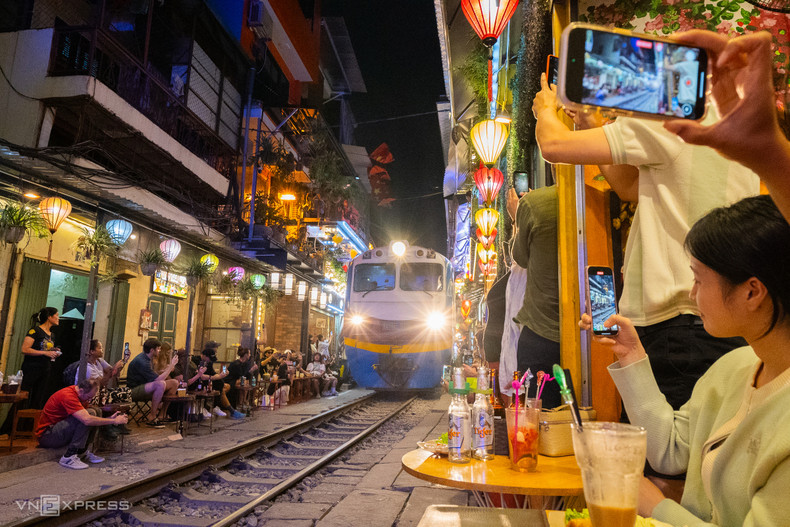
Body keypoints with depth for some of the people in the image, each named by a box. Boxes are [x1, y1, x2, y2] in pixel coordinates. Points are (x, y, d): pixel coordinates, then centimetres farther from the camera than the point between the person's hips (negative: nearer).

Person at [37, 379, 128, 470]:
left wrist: (110, 418, -8)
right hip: (46, 434, -9)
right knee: (83, 419, -27)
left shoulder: (82, 395, 3)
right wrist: (114, 421, -29)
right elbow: (87, 420, -35)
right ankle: (68, 457, -22)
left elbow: (92, 419, 9)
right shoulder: (68, 395, -26)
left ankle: (83, 451, -3)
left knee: (92, 413, -4)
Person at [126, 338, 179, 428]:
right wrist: (171, 366, -20)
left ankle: (162, 415, 3)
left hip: (145, 388, 10)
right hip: (134, 391, -10)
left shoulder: (149, 359, 11)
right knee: (161, 384, -36)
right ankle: (152, 418, -25)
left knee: (174, 383, 0)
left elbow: (154, 376, 8)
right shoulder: (141, 361, -22)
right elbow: (157, 380, -27)